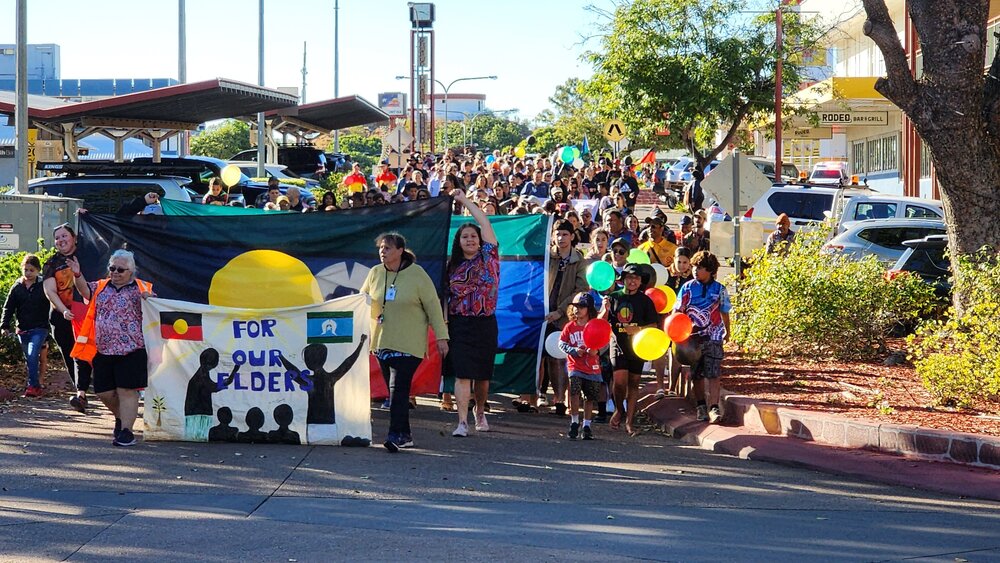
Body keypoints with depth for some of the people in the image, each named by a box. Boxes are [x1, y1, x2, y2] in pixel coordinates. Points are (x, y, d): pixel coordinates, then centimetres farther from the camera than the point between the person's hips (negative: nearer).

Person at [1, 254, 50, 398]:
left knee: (32, 355, -20)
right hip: (23, 329, 4)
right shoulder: (17, 287, 6)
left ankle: (33, 386, -19)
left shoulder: (44, 286, -2)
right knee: (29, 359, 11)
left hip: (40, 328, -4)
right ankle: (36, 386, 22)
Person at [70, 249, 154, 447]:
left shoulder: (140, 288, 2)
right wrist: (77, 275, -21)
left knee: (127, 391, -6)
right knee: (104, 393, 9)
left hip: (130, 350, -5)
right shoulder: (101, 287, 13)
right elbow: (85, 290, -2)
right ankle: (121, 417, 35)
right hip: (103, 351, 5)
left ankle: (126, 430, -2)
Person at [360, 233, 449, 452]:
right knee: (394, 390, 6)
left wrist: (441, 336, -4)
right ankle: (405, 436, 14)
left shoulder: (417, 274, -6)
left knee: (399, 389, -15)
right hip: (382, 342, 5)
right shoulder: (375, 273, 6)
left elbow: (433, 305, -3)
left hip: (409, 344, -5)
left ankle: (395, 435, -18)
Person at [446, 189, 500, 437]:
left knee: (483, 374, 10)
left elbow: (485, 223, 0)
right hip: (460, 324, 0)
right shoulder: (453, 266, 7)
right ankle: (462, 422, -13)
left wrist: (465, 200, 3)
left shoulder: (488, 256, 5)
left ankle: (480, 413, 32)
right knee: (462, 373, -9)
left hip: (485, 324, 1)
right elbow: (445, 295, 7)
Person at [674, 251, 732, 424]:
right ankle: (701, 406, 19)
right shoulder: (687, 288, 1)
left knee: (713, 374, -10)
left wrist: (727, 332, 24)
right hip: (692, 336, 1)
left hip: (713, 337, -1)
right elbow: (678, 311, 0)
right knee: (697, 375, 8)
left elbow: (724, 312, 13)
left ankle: (714, 408, -14)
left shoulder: (719, 289, 0)